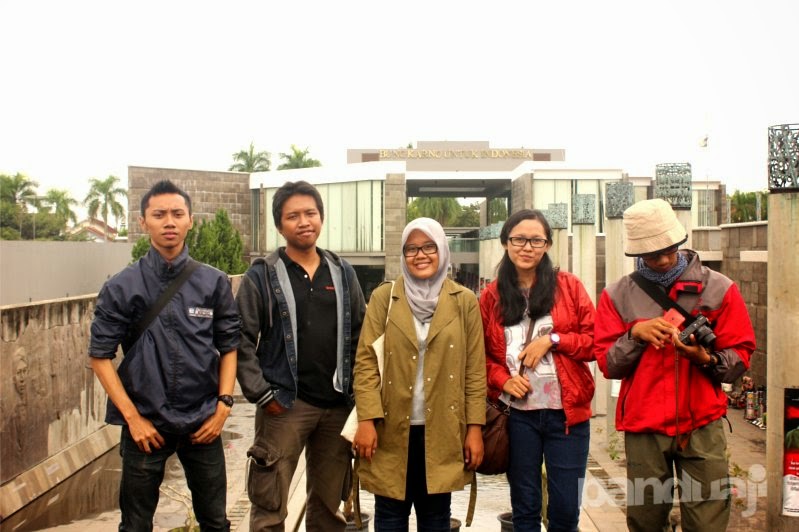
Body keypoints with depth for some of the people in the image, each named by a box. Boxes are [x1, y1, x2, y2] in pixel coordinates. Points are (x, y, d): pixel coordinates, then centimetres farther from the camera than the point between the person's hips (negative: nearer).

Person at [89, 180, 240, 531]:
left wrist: (224, 405, -4)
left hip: (202, 422, 1)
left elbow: (229, 347, 5)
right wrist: (132, 417, -9)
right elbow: (100, 356, -3)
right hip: (146, 423, -1)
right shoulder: (121, 287, -4)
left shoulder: (214, 283, 0)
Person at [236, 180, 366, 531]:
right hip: (285, 405, -3)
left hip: (338, 405, 4)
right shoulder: (262, 276, -1)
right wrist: (263, 395, -12)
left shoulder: (343, 273, 10)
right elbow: (241, 341, -5)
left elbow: (361, 335, 11)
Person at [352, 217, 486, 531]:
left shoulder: (465, 301, 2)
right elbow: (366, 361, -2)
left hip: (442, 430, 0)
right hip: (392, 428, 0)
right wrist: (366, 419, -11)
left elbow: (475, 369, 2)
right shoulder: (383, 297, 1)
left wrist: (475, 428, -2)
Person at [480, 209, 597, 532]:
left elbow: (596, 341, -1)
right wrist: (501, 379, -10)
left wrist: (552, 340, -13)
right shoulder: (491, 296, 4)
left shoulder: (569, 286, 1)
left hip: (566, 411, -1)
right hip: (517, 413, 1)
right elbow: (480, 354, 8)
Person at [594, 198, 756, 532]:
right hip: (643, 427, 1)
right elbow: (608, 365, -1)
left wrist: (707, 359, -19)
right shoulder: (618, 295, 2)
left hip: (702, 424, 0)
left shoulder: (718, 288, 1)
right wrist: (635, 335, -17)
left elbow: (740, 357, 1)